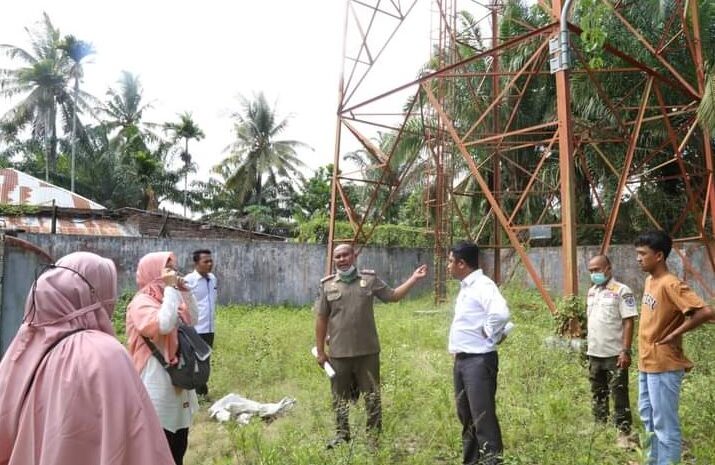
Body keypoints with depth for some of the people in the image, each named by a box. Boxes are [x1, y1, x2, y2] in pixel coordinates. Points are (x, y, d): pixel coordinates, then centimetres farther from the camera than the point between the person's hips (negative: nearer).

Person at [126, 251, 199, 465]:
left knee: (178, 446, 19)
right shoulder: (141, 303, -15)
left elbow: (192, 320, 15)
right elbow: (164, 325, -31)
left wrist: (184, 291, 4)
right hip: (157, 386, -9)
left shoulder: (167, 298, 10)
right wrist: (170, 289, -22)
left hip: (177, 381, 9)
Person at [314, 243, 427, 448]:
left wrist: (413, 279, -2)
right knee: (340, 397, 13)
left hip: (368, 351, 0)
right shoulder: (327, 285, 1)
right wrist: (320, 351, 3)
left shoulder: (370, 279, 1)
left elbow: (393, 295, 8)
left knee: (372, 395, 9)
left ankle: (375, 435, 24)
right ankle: (342, 434, 31)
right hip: (339, 352, 1)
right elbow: (321, 319, 4)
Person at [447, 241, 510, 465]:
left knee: (483, 417, -8)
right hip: (461, 360, 10)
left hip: (479, 360, -10)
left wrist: (490, 336, -18)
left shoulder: (483, 285, -17)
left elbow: (500, 314, -33)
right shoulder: (465, 287, 14)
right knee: (466, 415, 17)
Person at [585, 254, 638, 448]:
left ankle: (623, 432, 7)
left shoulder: (622, 291, -10)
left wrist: (626, 351, -18)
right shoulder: (591, 292, 12)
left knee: (619, 395, -1)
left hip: (614, 354, -7)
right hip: (594, 353, 7)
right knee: (598, 394, 16)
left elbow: (628, 323, -13)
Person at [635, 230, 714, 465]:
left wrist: (674, 334, -19)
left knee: (665, 424, 0)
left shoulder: (671, 284, -20)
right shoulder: (649, 280, 8)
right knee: (648, 418, 20)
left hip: (663, 366, -9)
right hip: (647, 363, 10)